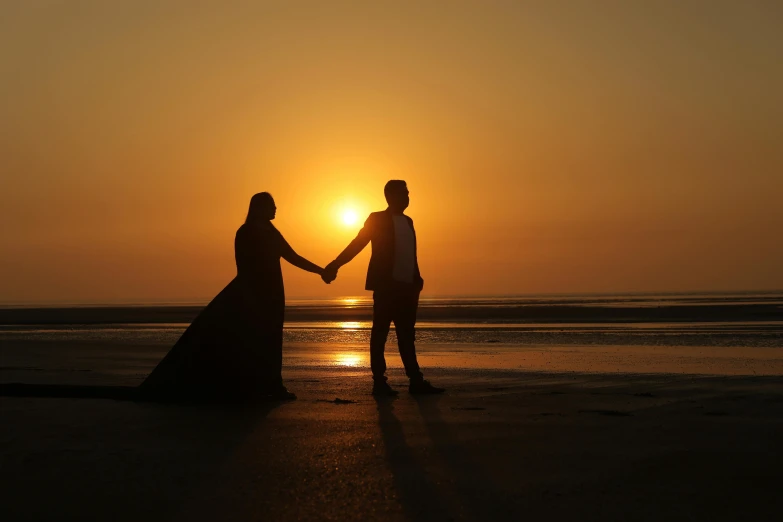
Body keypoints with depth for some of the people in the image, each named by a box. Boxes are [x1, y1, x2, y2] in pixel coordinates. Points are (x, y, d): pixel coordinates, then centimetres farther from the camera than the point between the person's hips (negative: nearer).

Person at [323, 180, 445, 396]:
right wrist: (334, 266, -19)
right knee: (380, 333, -1)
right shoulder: (377, 219, -2)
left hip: (406, 287, 6)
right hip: (386, 286, -6)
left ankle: (416, 381, 8)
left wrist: (417, 280, 9)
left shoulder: (408, 221, 17)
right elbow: (356, 245, -8)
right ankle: (379, 382, 3)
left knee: (407, 335, 7)